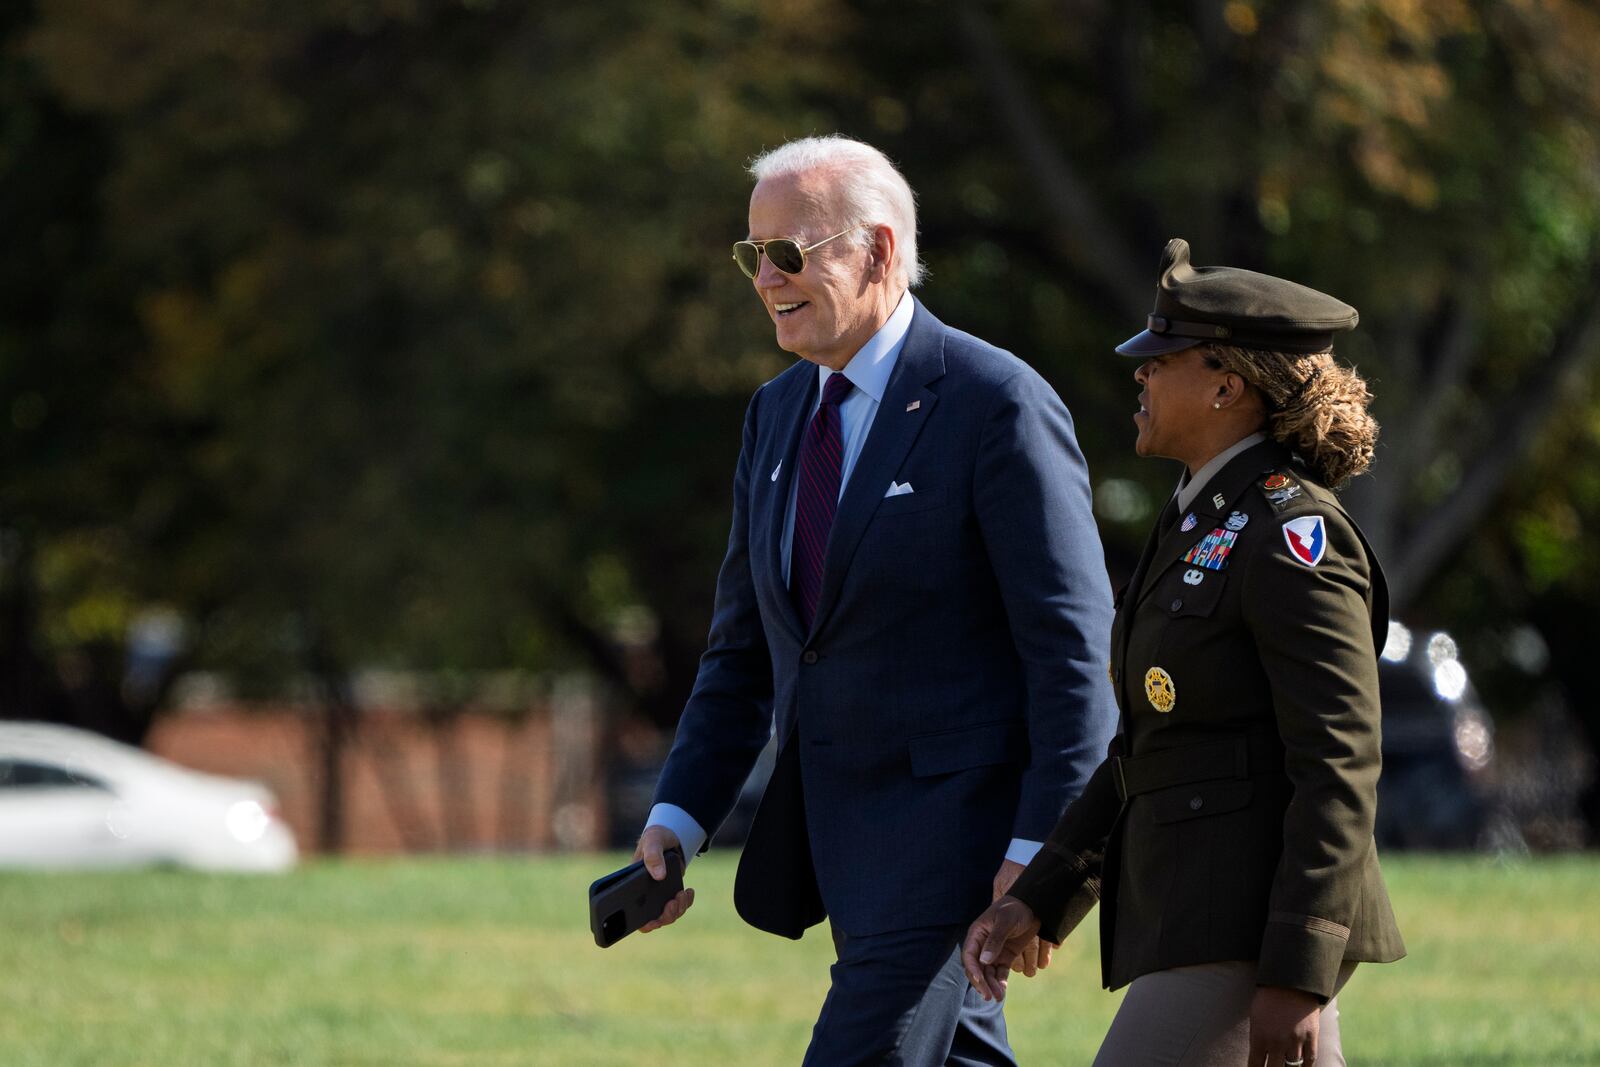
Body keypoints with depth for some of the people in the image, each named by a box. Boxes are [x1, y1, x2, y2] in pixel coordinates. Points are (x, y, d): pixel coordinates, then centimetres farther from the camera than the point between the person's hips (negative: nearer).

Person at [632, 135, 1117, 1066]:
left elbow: (1073, 643, -14)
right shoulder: (778, 414, 12)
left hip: (951, 825, -8)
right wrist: (678, 820, 6)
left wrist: (1041, 854, -20)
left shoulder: (997, 405, -12)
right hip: (835, 831, 8)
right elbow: (745, 648, 17)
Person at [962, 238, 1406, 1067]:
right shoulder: (1201, 528, 16)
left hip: (1254, 928, -10)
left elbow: (1341, 766, -18)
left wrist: (1297, 976, -22)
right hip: (1194, 923, 10)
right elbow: (1146, 751, 21)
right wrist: (1033, 900, 14)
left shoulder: (1293, 535, -13)